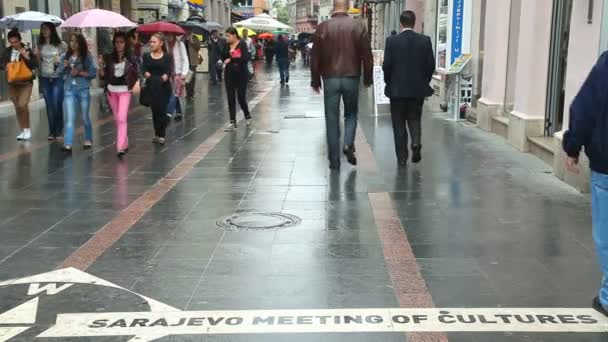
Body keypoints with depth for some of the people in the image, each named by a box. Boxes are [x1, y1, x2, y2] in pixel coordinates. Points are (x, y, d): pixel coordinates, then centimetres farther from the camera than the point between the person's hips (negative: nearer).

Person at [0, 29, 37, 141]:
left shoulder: (27, 50, -6)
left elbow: (35, 65, -9)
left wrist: (27, 57, -23)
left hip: (26, 82, -4)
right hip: (12, 83, 4)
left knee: (22, 105, -17)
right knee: (17, 107, 9)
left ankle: (27, 129, -1)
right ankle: (22, 130, 20)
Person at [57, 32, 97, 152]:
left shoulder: (87, 56, -3)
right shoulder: (66, 56, 5)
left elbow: (93, 73, -5)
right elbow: (59, 72, 10)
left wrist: (80, 73, -16)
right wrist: (64, 66, -10)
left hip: (83, 90, -2)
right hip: (69, 90, 2)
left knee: (85, 117, 12)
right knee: (70, 118, -7)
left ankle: (88, 140, 31)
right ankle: (68, 144, -13)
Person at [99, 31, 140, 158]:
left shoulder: (131, 58, -2)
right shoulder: (109, 57, 4)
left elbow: (137, 74, -1)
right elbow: (103, 76, 4)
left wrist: (136, 84, -20)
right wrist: (101, 67, -15)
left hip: (125, 91, -4)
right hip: (111, 90, 4)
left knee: (122, 119, -14)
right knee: (117, 119, 13)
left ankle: (120, 147, -17)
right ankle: (125, 143, 28)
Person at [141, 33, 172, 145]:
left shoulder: (167, 56, 2)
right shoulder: (147, 56, 9)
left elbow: (169, 71, -7)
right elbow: (144, 69, -1)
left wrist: (164, 77, -27)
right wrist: (147, 75, -22)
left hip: (164, 87, -2)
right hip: (151, 87, 2)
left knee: (162, 110, -4)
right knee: (154, 110, 5)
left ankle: (161, 135, 2)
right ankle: (157, 134, 15)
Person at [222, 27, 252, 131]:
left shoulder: (242, 44, -11)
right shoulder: (226, 45, 4)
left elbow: (246, 58, -22)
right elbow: (223, 57, 9)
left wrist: (231, 59, -23)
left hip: (241, 75, -4)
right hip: (229, 75, 4)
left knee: (241, 98, 4)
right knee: (231, 99, 3)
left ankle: (247, 116, 30)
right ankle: (232, 122, 8)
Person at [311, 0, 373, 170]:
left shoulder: (323, 27, -2)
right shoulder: (358, 26, -3)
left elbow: (315, 57, 1)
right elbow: (367, 56, -1)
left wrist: (315, 80, 11)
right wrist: (367, 78, 12)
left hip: (330, 79, 0)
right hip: (351, 78, 0)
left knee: (332, 119, 7)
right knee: (351, 113, 20)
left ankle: (334, 161, 9)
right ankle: (349, 144, -3)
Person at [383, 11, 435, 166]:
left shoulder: (392, 41, -8)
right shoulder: (425, 40, -2)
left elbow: (386, 65, -7)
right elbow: (431, 64, -1)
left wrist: (389, 82, 9)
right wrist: (424, 82, 14)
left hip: (397, 89, -2)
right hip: (418, 89, 2)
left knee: (399, 123, 8)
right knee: (414, 118, 17)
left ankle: (402, 157, 9)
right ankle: (416, 143, -8)